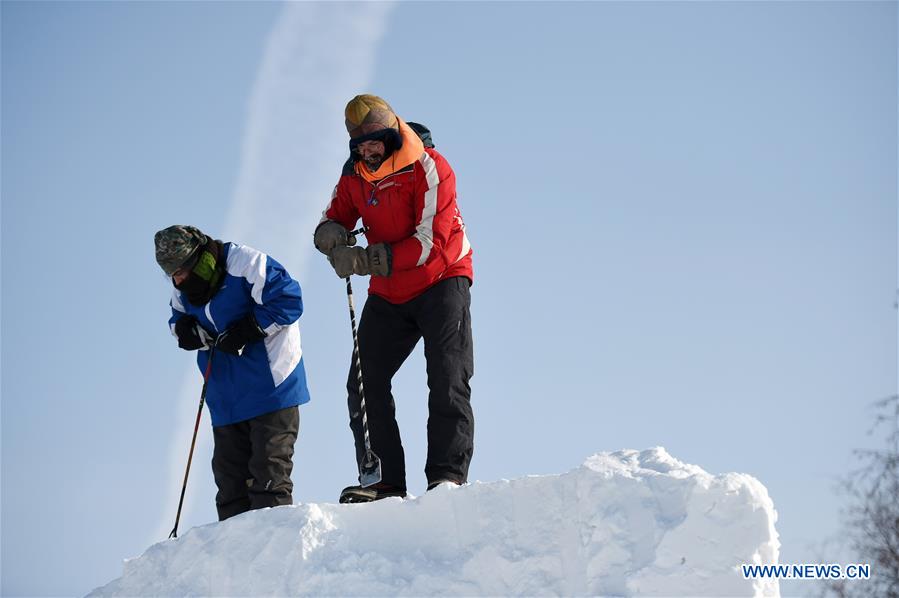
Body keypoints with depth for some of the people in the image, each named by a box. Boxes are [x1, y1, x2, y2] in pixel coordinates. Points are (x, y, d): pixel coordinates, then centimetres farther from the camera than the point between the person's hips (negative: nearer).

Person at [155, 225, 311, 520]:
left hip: (270, 388, -7)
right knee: (229, 474, 8)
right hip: (227, 399, 8)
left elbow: (287, 301, -18)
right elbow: (179, 320, 23)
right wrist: (187, 330, -2)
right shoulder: (182, 290, 8)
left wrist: (245, 332, -20)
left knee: (269, 472, -9)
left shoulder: (245, 264, -15)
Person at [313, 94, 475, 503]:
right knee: (365, 383, -1)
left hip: (440, 283, -6)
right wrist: (332, 234, -19)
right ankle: (384, 482, 1)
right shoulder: (354, 176, 1)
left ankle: (448, 474, -15)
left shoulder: (429, 169, -18)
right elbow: (334, 219, 9)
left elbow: (431, 242, -24)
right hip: (388, 296, 6)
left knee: (448, 380, -15)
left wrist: (369, 260, -31)